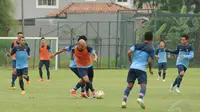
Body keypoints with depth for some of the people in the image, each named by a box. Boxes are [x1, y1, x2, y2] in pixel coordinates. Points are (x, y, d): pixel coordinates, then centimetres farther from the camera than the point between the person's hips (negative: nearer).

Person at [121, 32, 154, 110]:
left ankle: (124, 101, -3)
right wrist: (150, 69, 9)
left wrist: (131, 61, 15)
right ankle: (140, 98, -32)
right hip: (141, 68, -4)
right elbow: (149, 61, -7)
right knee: (143, 85, -5)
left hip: (132, 67, 4)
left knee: (129, 85, 9)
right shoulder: (151, 49, 3)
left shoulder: (137, 45, 14)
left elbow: (129, 52, 0)